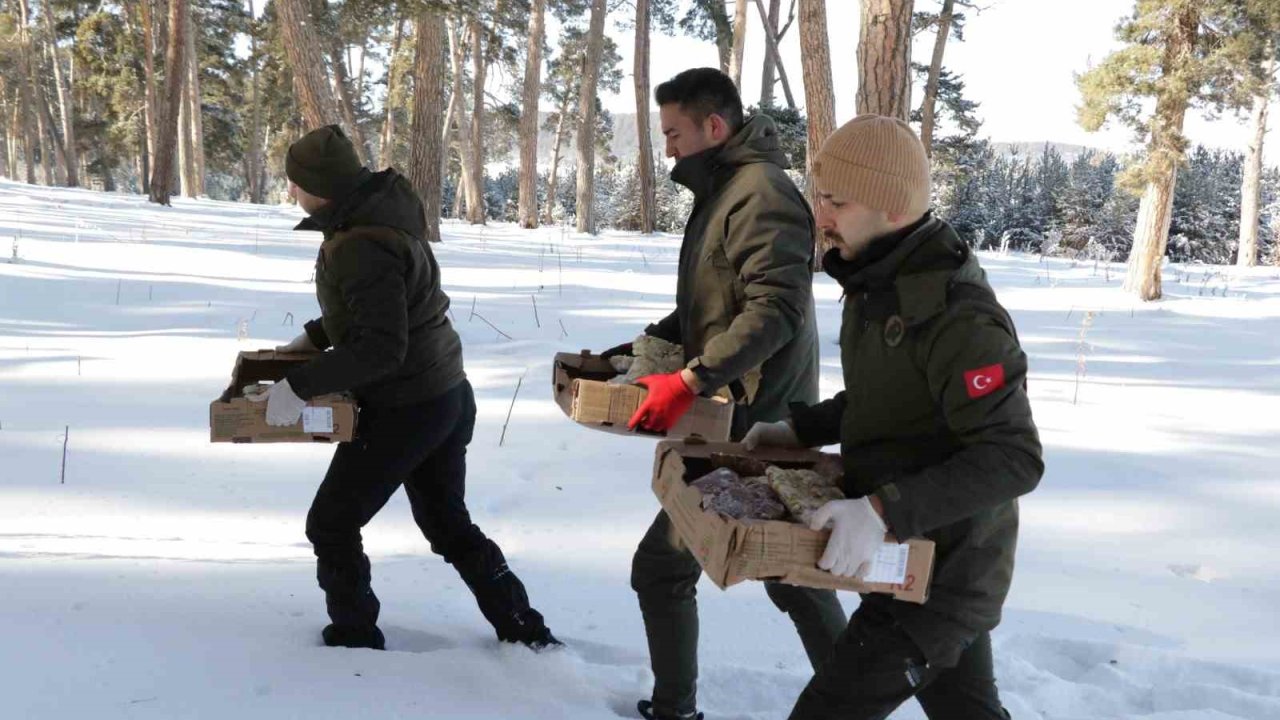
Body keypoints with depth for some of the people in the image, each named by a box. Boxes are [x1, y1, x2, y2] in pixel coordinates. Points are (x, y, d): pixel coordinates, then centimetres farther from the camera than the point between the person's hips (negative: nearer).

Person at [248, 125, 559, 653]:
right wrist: (314, 337, 16)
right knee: (448, 524, 21)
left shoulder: (362, 247, -26)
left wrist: (301, 386, -27)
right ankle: (526, 634, 25)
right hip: (448, 396, 10)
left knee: (331, 524, 8)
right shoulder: (380, 209, 4)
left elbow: (382, 348, -29)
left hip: (404, 411, -10)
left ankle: (355, 637, 21)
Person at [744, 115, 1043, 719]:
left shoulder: (957, 315, -27)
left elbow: (1014, 459, -29)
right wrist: (799, 429, 7)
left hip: (938, 573, -10)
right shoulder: (877, 286, 4)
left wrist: (884, 510, -36)